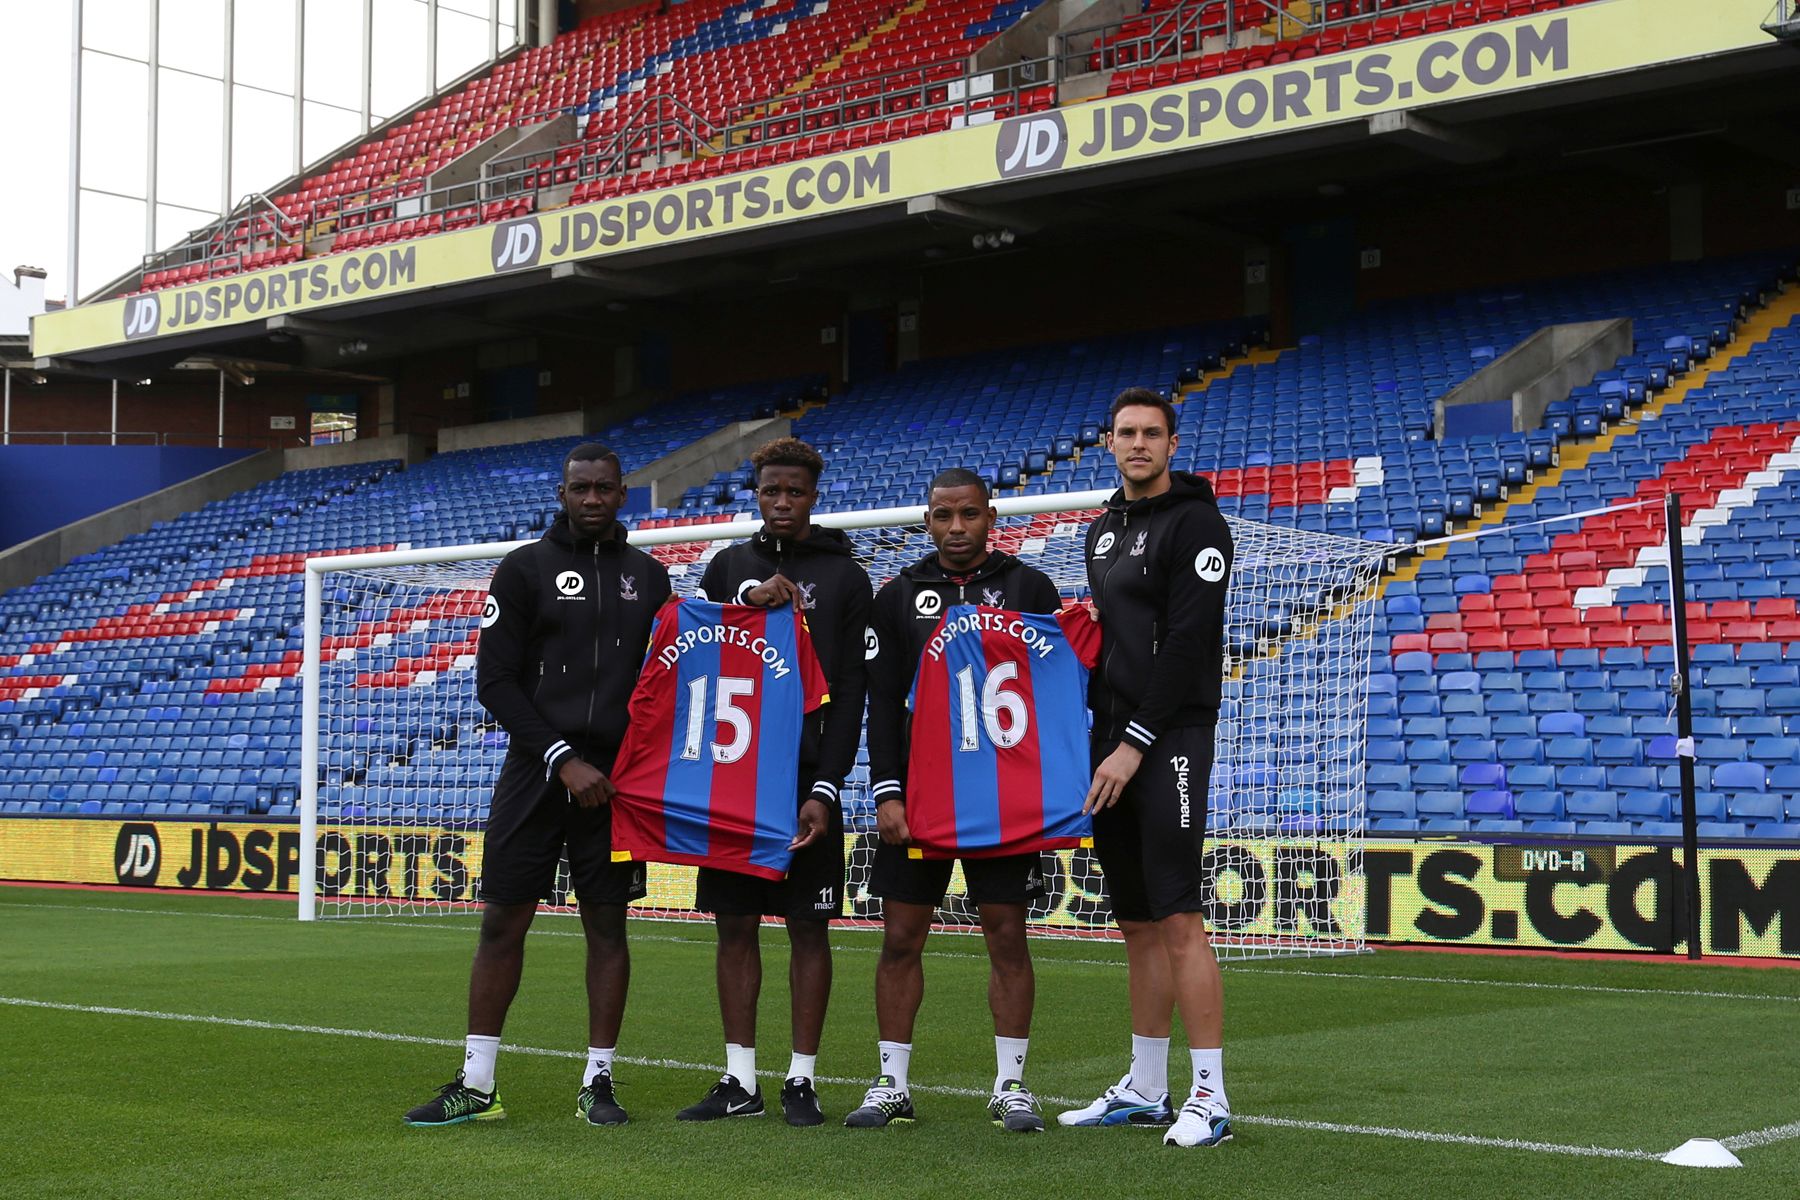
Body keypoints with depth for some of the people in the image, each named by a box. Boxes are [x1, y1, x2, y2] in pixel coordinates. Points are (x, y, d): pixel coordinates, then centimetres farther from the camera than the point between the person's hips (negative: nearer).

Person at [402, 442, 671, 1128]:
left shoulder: (649, 577, 11)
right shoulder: (525, 569, 1)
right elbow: (495, 682, -4)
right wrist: (563, 760, -11)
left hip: (616, 780, 2)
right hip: (536, 774, -2)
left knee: (607, 925, 5)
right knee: (503, 921, 0)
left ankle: (598, 1083, 13)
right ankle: (476, 1086, 9)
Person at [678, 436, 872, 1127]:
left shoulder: (844, 577, 3)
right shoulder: (728, 567, 13)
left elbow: (850, 694, -2)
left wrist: (825, 788, -11)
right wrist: (748, 606, -11)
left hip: (806, 781, -3)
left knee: (807, 927, 0)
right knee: (736, 926, 5)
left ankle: (802, 1080, 7)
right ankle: (740, 1081, 12)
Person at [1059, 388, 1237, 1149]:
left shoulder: (1195, 523, -7)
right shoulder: (1102, 530, 18)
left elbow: (1187, 644, -14)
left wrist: (1136, 743, -17)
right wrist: (1094, 731, 12)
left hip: (1169, 741, -8)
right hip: (1113, 743, 8)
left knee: (1178, 920, -11)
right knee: (1136, 923, 11)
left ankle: (1210, 1098, -6)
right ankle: (1145, 1091, 18)